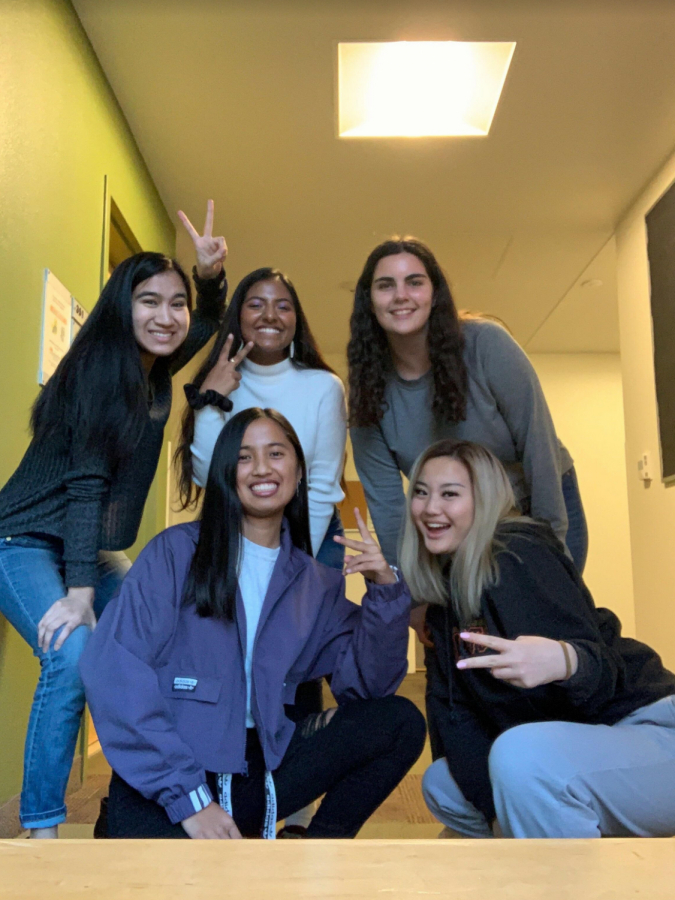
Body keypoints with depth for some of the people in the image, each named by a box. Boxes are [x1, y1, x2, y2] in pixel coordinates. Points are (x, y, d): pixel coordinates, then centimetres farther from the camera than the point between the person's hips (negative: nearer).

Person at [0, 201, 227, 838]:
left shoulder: (157, 371, 3)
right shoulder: (99, 368, -18)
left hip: (93, 550, 7)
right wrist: (78, 591, -27)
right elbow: (85, 480, -24)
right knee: (74, 655, -28)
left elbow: (207, 327, 21)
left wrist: (210, 276, -1)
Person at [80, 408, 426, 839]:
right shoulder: (177, 551, -5)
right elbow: (115, 670, -14)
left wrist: (385, 590, -13)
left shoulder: (318, 584, 7)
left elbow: (364, 686, 1)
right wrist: (188, 797, -18)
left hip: (261, 768, 4)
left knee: (401, 722, -10)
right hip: (160, 779, -4)